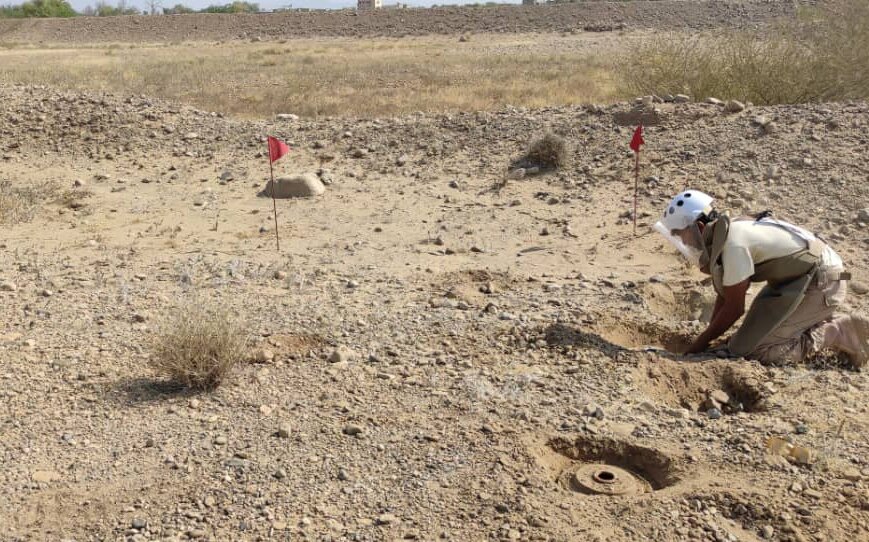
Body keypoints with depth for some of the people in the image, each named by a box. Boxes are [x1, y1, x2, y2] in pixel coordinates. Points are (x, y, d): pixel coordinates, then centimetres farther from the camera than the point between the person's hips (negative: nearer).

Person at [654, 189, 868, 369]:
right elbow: (724, 296, 11)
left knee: (748, 350, -13)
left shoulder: (733, 243, -23)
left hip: (821, 282, -10)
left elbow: (734, 308, -17)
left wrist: (700, 343, -7)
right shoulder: (723, 234, 5)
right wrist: (708, 336, 9)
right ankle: (832, 323, 20)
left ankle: (837, 334, -7)